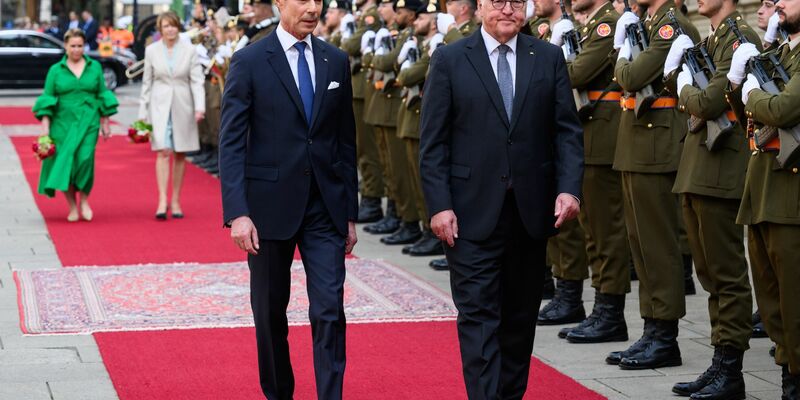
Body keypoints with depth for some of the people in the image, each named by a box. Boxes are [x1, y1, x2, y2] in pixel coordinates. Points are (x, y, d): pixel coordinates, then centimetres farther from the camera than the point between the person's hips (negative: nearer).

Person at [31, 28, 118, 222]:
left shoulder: (95, 67, 9)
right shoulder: (56, 70, 6)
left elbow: (102, 95, 13)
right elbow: (47, 98, 5)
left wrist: (105, 123, 10)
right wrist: (45, 127, -3)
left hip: (88, 122, 0)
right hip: (63, 123, 0)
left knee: (85, 159, -17)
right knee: (65, 163, -4)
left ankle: (84, 200, 2)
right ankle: (72, 207, 6)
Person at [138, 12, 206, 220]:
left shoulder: (189, 50, 0)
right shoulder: (151, 50, 3)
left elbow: (197, 80, -2)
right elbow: (147, 83, 7)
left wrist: (200, 107, -14)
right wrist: (142, 112, 5)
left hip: (182, 106, 1)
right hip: (160, 105, -1)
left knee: (180, 154, 6)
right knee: (163, 151, -12)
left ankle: (175, 201, 15)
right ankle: (162, 201, -16)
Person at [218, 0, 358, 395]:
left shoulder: (336, 61, 8)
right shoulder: (249, 61, -4)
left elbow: (345, 140, 12)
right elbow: (231, 142, -8)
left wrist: (350, 212, 10)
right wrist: (237, 212, -16)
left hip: (325, 207, 2)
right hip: (270, 206, -2)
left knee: (330, 309, -5)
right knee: (270, 311, 10)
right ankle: (277, 393, 27)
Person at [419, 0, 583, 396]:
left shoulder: (549, 58, 7)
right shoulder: (449, 60, 0)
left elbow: (567, 130, 5)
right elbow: (433, 141, -2)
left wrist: (569, 188, -8)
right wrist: (439, 205, -9)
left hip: (532, 210, 3)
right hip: (472, 211, -3)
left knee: (521, 315, 11)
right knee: (479, 315, -6)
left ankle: (512, 392, 23)